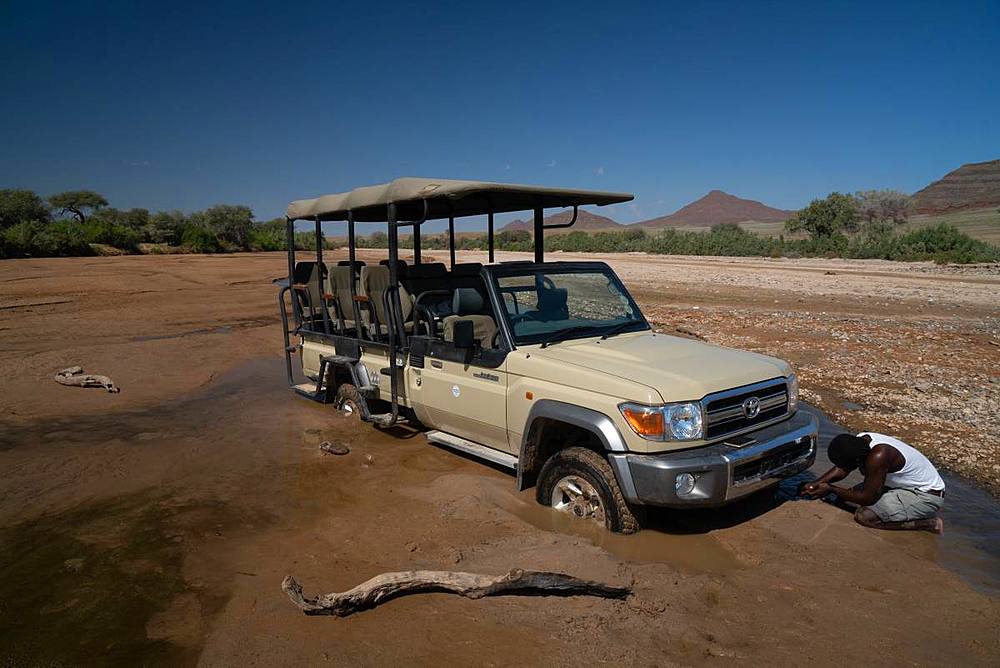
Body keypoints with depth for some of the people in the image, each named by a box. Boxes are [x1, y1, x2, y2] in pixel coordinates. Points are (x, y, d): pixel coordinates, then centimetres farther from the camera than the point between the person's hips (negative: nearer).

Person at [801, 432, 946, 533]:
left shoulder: (878, 456, -33)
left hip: (928, 495, -9)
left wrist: (831, 489, -15)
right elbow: (842, 469, 5)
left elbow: (868, 498, -25)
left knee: (863, 516, -21)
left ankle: (930, 524, -7)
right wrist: (815, 484, -6)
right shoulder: (860, 440, -9)